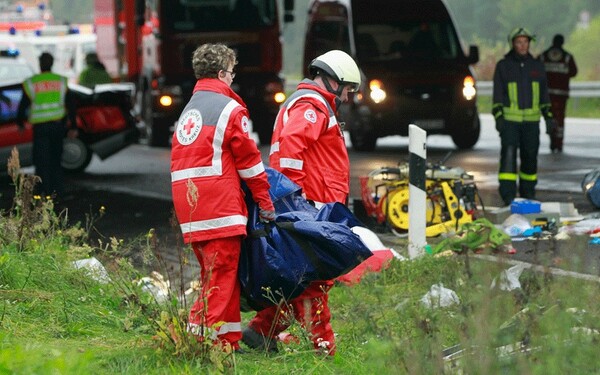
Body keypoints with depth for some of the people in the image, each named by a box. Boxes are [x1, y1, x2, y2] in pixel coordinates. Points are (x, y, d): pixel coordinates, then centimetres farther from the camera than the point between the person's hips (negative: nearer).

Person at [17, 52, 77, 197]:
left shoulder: (31, 83, -4)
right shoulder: (61, 81, 4)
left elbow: (23, 105, 1)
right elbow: (71, 105, 3)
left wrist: (20, 123, 16)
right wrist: (73, 127, 8)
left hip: (40, 126, -3)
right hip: (58, 124, 3)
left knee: (42, 159, 2)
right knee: (55, 158, 15)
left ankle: (44, 189, -3)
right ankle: (57, 189, 14)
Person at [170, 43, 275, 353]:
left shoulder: (189, 110, 20)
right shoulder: (229, 109, -5)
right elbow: (249, 159, -5)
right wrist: (266, 203, 1)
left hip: (188, 205, 8)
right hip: (219, 206, -8)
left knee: (215, 275, 15)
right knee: (221, 277, -7)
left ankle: (229, 341, 17)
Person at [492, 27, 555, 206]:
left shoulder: (537, 66, 11)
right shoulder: (503, 66, 3)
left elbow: (544, 94, 16)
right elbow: (497, 93, 2)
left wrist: (548, 116, 10)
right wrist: (498, 116, -8)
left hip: (532, 120, 3)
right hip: (509, 119, -3)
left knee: (530, 156, 7)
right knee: (509, 154, -13)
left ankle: (528, 193, 19)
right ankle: (508, 194, -16)